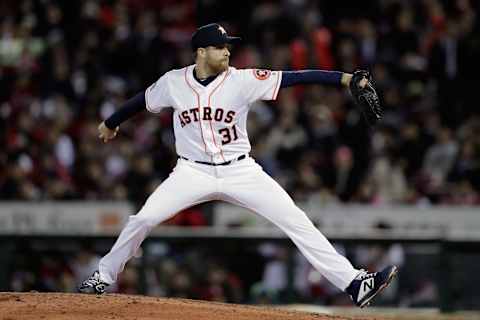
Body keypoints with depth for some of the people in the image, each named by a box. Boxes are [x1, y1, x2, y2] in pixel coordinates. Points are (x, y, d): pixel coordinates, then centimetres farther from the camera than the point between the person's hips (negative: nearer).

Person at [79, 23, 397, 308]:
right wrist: (111, 123, 31)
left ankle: (353, 283, -13)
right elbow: (143, 100, 15)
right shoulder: (173, 83, -5)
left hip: (240, 171, -1)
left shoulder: (242, 80, -11)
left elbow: (293, 78, -19)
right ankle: (104, 276, 12)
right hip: (193, 172, 1)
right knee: (143, 219, -12)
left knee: (295, 220, -10)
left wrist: (344, 78, -27)